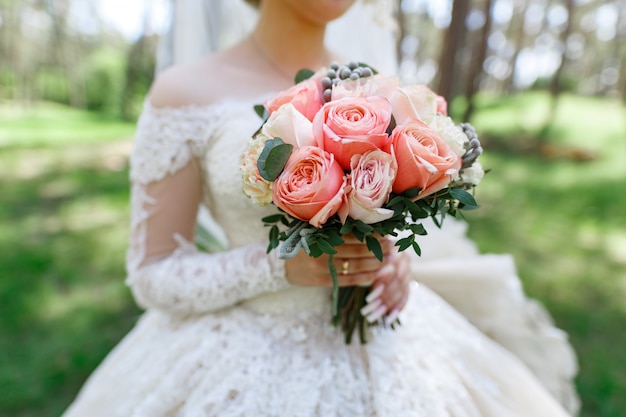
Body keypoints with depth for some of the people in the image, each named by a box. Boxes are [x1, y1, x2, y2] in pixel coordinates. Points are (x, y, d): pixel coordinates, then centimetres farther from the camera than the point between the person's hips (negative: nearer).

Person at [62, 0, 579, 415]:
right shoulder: (184, 93, -11)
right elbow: (154, 276, -8)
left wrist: (399, 264, -10)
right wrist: (282, 264, -23)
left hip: (386, 346, 4)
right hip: (257, 361, -3)